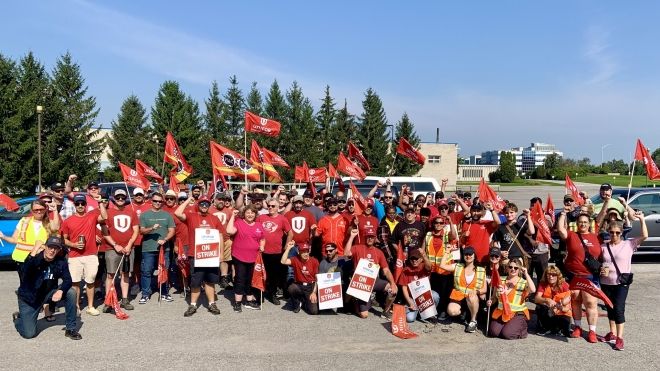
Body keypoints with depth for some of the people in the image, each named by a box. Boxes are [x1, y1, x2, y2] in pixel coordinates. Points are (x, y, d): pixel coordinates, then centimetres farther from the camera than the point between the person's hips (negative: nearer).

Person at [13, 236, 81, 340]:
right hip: (29, 297, -3)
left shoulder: (61, 261, -10)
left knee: (71, 292, -23)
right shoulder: (35, 258, -20)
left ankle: (71, 329, -9)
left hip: (48, 294, 3)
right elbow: (26, 271, -39)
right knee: (29, 334, -8)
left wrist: (61, 291, -32)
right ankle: (18, 318, 30)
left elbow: (67, 280, -12)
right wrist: (33, 254, -49)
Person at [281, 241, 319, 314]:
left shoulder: (314, 261, -7)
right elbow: (283, 261, -23)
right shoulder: (295, 259, -5)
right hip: (299, 286, 1)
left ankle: (305, 302, 20)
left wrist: (314, 293, -12)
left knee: (314, 311, -18)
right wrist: (288, 248, -24)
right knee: (291, 288, -35)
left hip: (311, 287, -1)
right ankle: (297, 303, 0)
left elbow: (317, 278, -4)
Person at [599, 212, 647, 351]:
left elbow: (645, 236, -14)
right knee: (610, 308, 13)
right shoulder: (604, 247, 4)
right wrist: (600, 270, -9)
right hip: (606, 283, 3)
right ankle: (612, 333, 27)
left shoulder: (629, 244, -3)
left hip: (622, 283, -3)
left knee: (618, 308, -10)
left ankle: (619, 337, -3)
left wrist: (641, 219, -18)